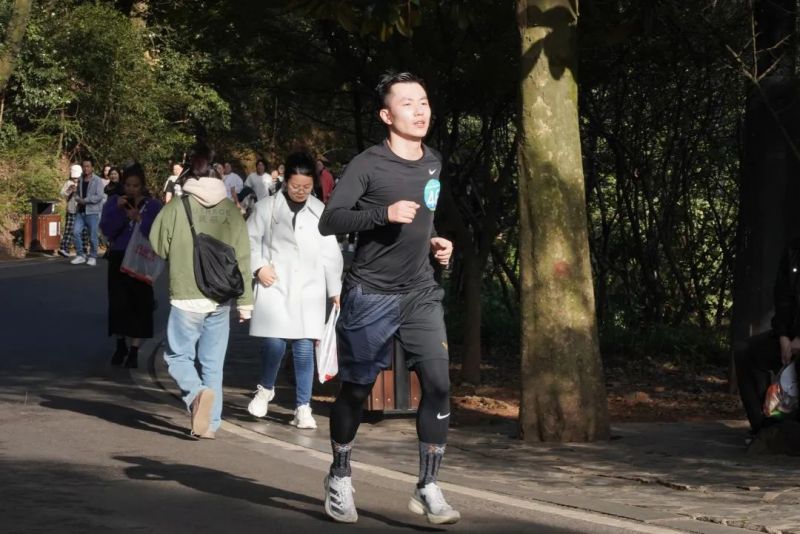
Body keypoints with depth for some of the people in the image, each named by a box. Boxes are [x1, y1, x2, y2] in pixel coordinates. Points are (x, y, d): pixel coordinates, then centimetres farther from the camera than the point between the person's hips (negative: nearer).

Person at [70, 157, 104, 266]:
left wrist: (85, 200, -14)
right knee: (76, 232, -7)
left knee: (92, 236, 0)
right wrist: (78, 199, -2)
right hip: (80, 211, 5)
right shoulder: (80, 180, 12)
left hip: (93, 212, -5)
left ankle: (92, 257, 13)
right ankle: (80, 255, 4)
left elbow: (99, 196, -15)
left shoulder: (97, 181, -7)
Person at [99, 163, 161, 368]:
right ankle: (120, 345, 18)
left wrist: (139, 218, -21)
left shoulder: (153, 205, -1)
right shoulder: (114, 202, 3)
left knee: (140, 304, -3)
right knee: (119, 303, -2)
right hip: (119, 258, 1)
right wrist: (118, 210, -19)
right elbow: (106, 230, -8)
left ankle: (134, 350, 5)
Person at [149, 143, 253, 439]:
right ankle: (210, 423, 11)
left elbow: (157, 247, 1)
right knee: (213, 362, 12)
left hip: (186, 297, -3)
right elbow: (243, 257, 3)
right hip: (221, 299, 4)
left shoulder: (176, 209, -8)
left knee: (178, 355, 8)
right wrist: (245, 301, 9)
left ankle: (197, 392, -20)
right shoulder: (231, 210, 2)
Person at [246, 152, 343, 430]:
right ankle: (265, 389, 19)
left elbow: (330, 253, 11)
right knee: (274, 343, -10)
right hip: (275, 286, -2)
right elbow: (250, 240, 8)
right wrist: (258, 266, -8)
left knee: (304, 347, -4)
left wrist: (335, 290, 8)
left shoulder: (319, 211, 8)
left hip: (308, 290, 2)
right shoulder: (267, 208, 2)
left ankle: (303, 407, 3)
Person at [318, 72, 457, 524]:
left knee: (439, 383, -11)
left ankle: (428, 488, -5)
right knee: (357, 388, 5)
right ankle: (340, 479, 26)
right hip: (371, 296, -4)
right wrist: (385, 214, -27)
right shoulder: (369, 165, -9)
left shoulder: (434, 164, 11)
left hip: (421, 295, 5)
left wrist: (433, 243, 8)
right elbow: (329, 221, -16)